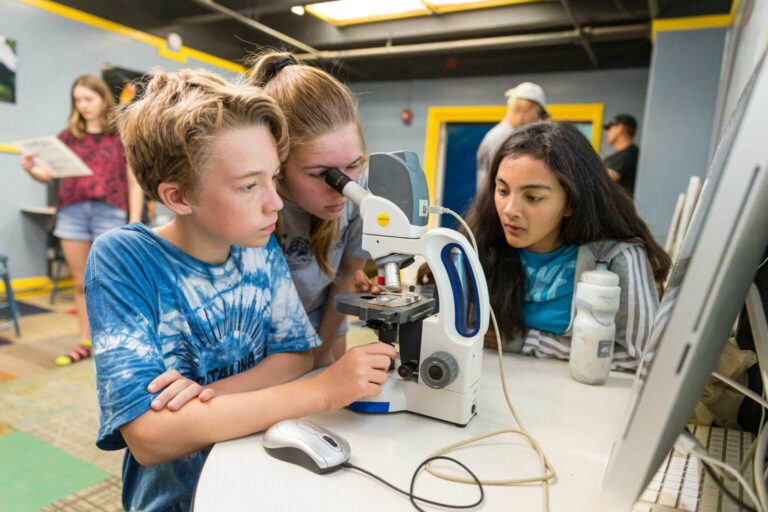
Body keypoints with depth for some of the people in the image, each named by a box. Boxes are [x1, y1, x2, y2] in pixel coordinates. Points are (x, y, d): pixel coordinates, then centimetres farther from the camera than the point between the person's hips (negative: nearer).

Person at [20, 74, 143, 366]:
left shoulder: (121, 135, 4)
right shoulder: (68, 136, 13)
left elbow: (134, 183, 1)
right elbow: (49, 174, 10)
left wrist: (134, 223, -5)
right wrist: (32, 170, -13)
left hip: (109, 213, -3)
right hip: (71, 212, 3)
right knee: (81, 284, 9)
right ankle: (85, 344, 19)